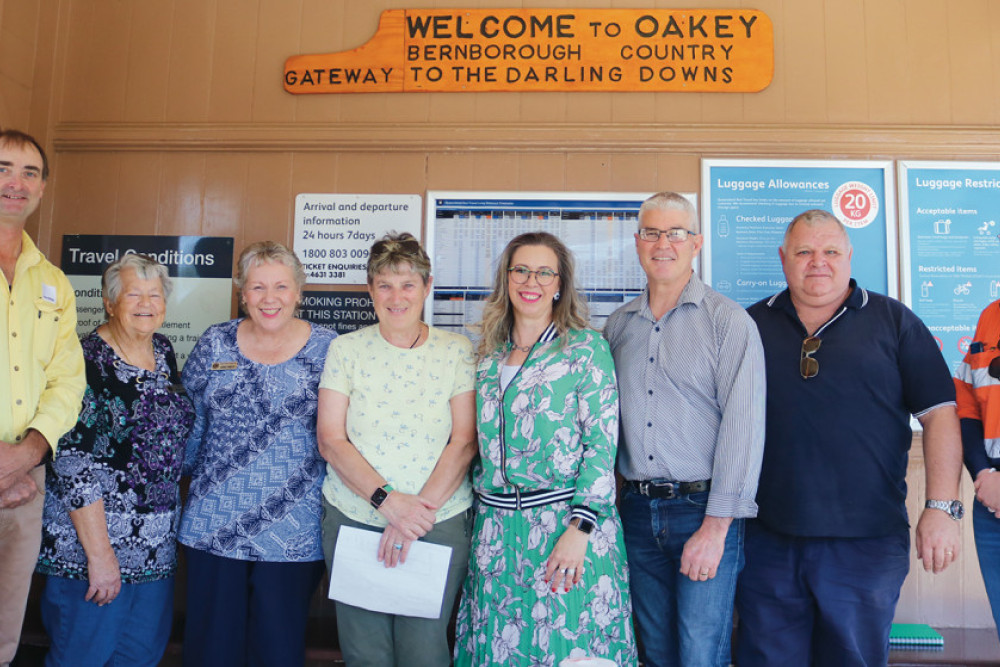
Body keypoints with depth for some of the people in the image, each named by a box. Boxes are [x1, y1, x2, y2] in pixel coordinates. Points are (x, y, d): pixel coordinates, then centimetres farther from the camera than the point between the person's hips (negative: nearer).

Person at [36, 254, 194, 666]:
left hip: (158, 541, 7)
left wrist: (174, 514, 13)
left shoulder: (164, 352, 5)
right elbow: (75, 469, -19)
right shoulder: (88, 361, -16)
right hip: (92, 538, -6)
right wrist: (100, 554, -20)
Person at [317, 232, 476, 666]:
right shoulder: (346, 349, 2)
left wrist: (420, 511, -15)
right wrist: (387, 501, -15)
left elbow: (464, 442, -5)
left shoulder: (456, 351, 0)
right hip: (353, 518, 1)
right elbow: (331, 440, -4)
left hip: (439, 524, -1)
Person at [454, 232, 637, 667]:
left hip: (567, 522, -4)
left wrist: (579, 529, -17)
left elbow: (602, 443, -10)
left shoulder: (586, 348, -5)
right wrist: (480, 511, 11)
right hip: (495, 530, 5)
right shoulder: (490, 354, 10)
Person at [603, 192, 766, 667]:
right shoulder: (618, 325, 9)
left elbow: (743, 424, -12)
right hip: (638, 511, 4)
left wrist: (716, 525, -16)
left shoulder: (729, 321, -6)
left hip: (703, 507, -4)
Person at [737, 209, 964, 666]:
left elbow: (939, 413, 2)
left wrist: (942, 507, -7)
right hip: (767, 540, 1)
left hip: (867, 543, -1)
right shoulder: (752, 324, 8)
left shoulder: (894, 321, 4)